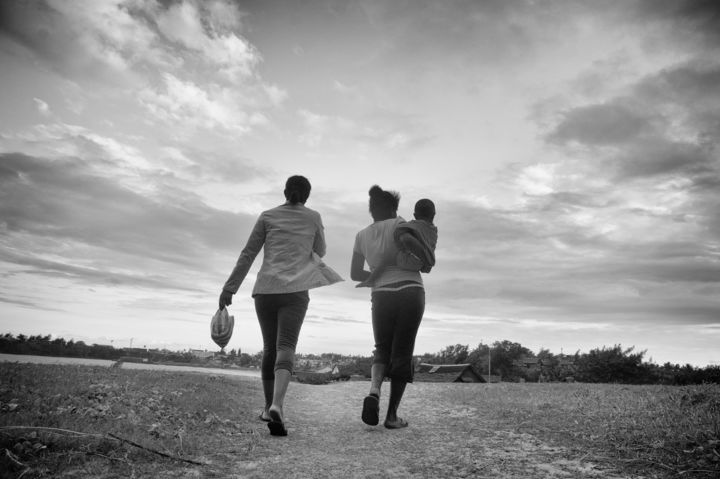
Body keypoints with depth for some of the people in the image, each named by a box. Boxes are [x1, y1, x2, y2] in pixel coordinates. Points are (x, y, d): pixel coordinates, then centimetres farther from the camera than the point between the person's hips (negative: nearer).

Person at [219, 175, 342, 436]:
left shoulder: (268, 216, 11)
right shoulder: (314, 217, 12)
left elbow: (247, 255, 5)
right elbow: (319, 253, 25)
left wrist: (229, 289, 5)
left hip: (265, 289, 2)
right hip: (295, 291, -2)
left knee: (270, 348, 17)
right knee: (285, 348, -12)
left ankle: (269, 406, 27)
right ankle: (276, 406, -35)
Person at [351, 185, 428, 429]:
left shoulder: (362, 236, 10)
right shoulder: (397, 225, 0)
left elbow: (355, 273, 12)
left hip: (381, 296, 3)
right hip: (411, 292, -2)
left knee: (382, 350, 18)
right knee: (402, 353, 8)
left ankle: (374, 391, -11)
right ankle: (392, 415, 8)